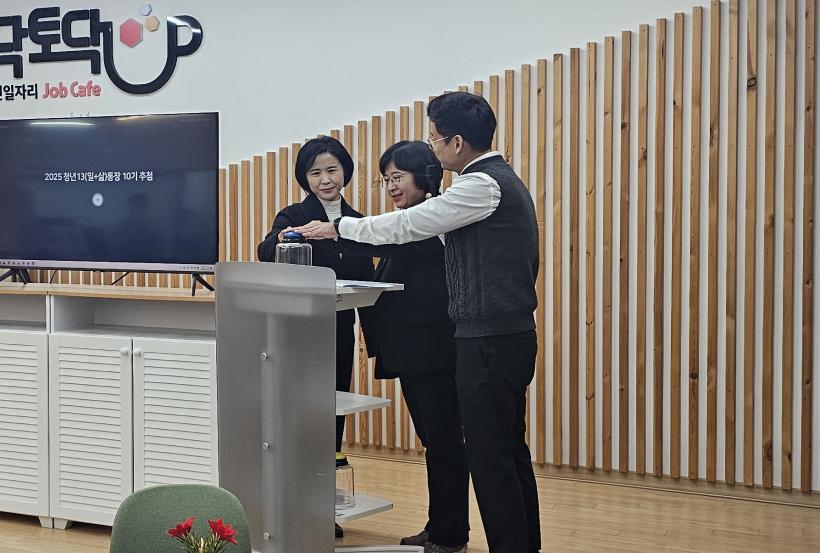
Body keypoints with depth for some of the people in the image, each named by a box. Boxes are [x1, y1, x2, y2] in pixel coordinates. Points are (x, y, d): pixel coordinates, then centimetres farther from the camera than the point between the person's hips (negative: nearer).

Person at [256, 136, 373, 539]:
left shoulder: (355, 220, 9)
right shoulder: (295, 216, -6)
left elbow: (366, 278, 14)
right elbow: (266, 253, -25)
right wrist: (280, 239, -48)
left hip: (340, 331, 5)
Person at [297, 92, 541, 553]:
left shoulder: (483, 185, -15)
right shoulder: (501, 179, 16)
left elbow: (407, 225, -12)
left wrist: (338, 228, -1)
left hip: (489, 340, -10)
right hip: (508, 336, 10)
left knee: (490, 455, -4)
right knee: (510, 450, 14)